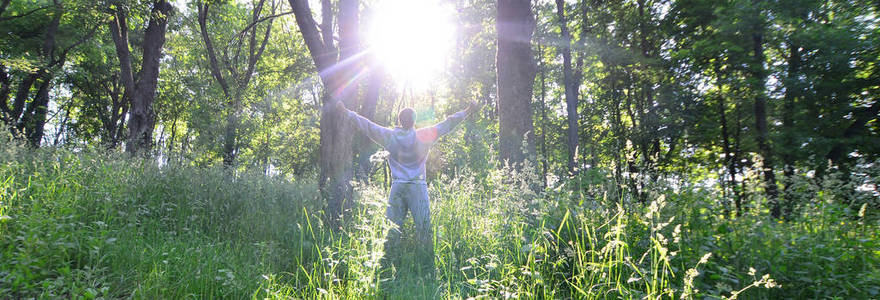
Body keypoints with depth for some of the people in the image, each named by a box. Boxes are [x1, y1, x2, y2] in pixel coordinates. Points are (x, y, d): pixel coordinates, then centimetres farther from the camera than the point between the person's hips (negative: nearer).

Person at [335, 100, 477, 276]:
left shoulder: (390, 136, 3)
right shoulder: (424, 136, -1)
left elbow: (367, 125, 10)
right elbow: (447, 124, 6)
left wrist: (346, 113, 22)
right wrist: (467, 111, 16)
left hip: (397, 187, 2)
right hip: (418, 187, -2)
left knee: (392, 229, 6)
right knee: (424, 229, 2)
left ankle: (388, 268, 8)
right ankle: (428, 269, 4)